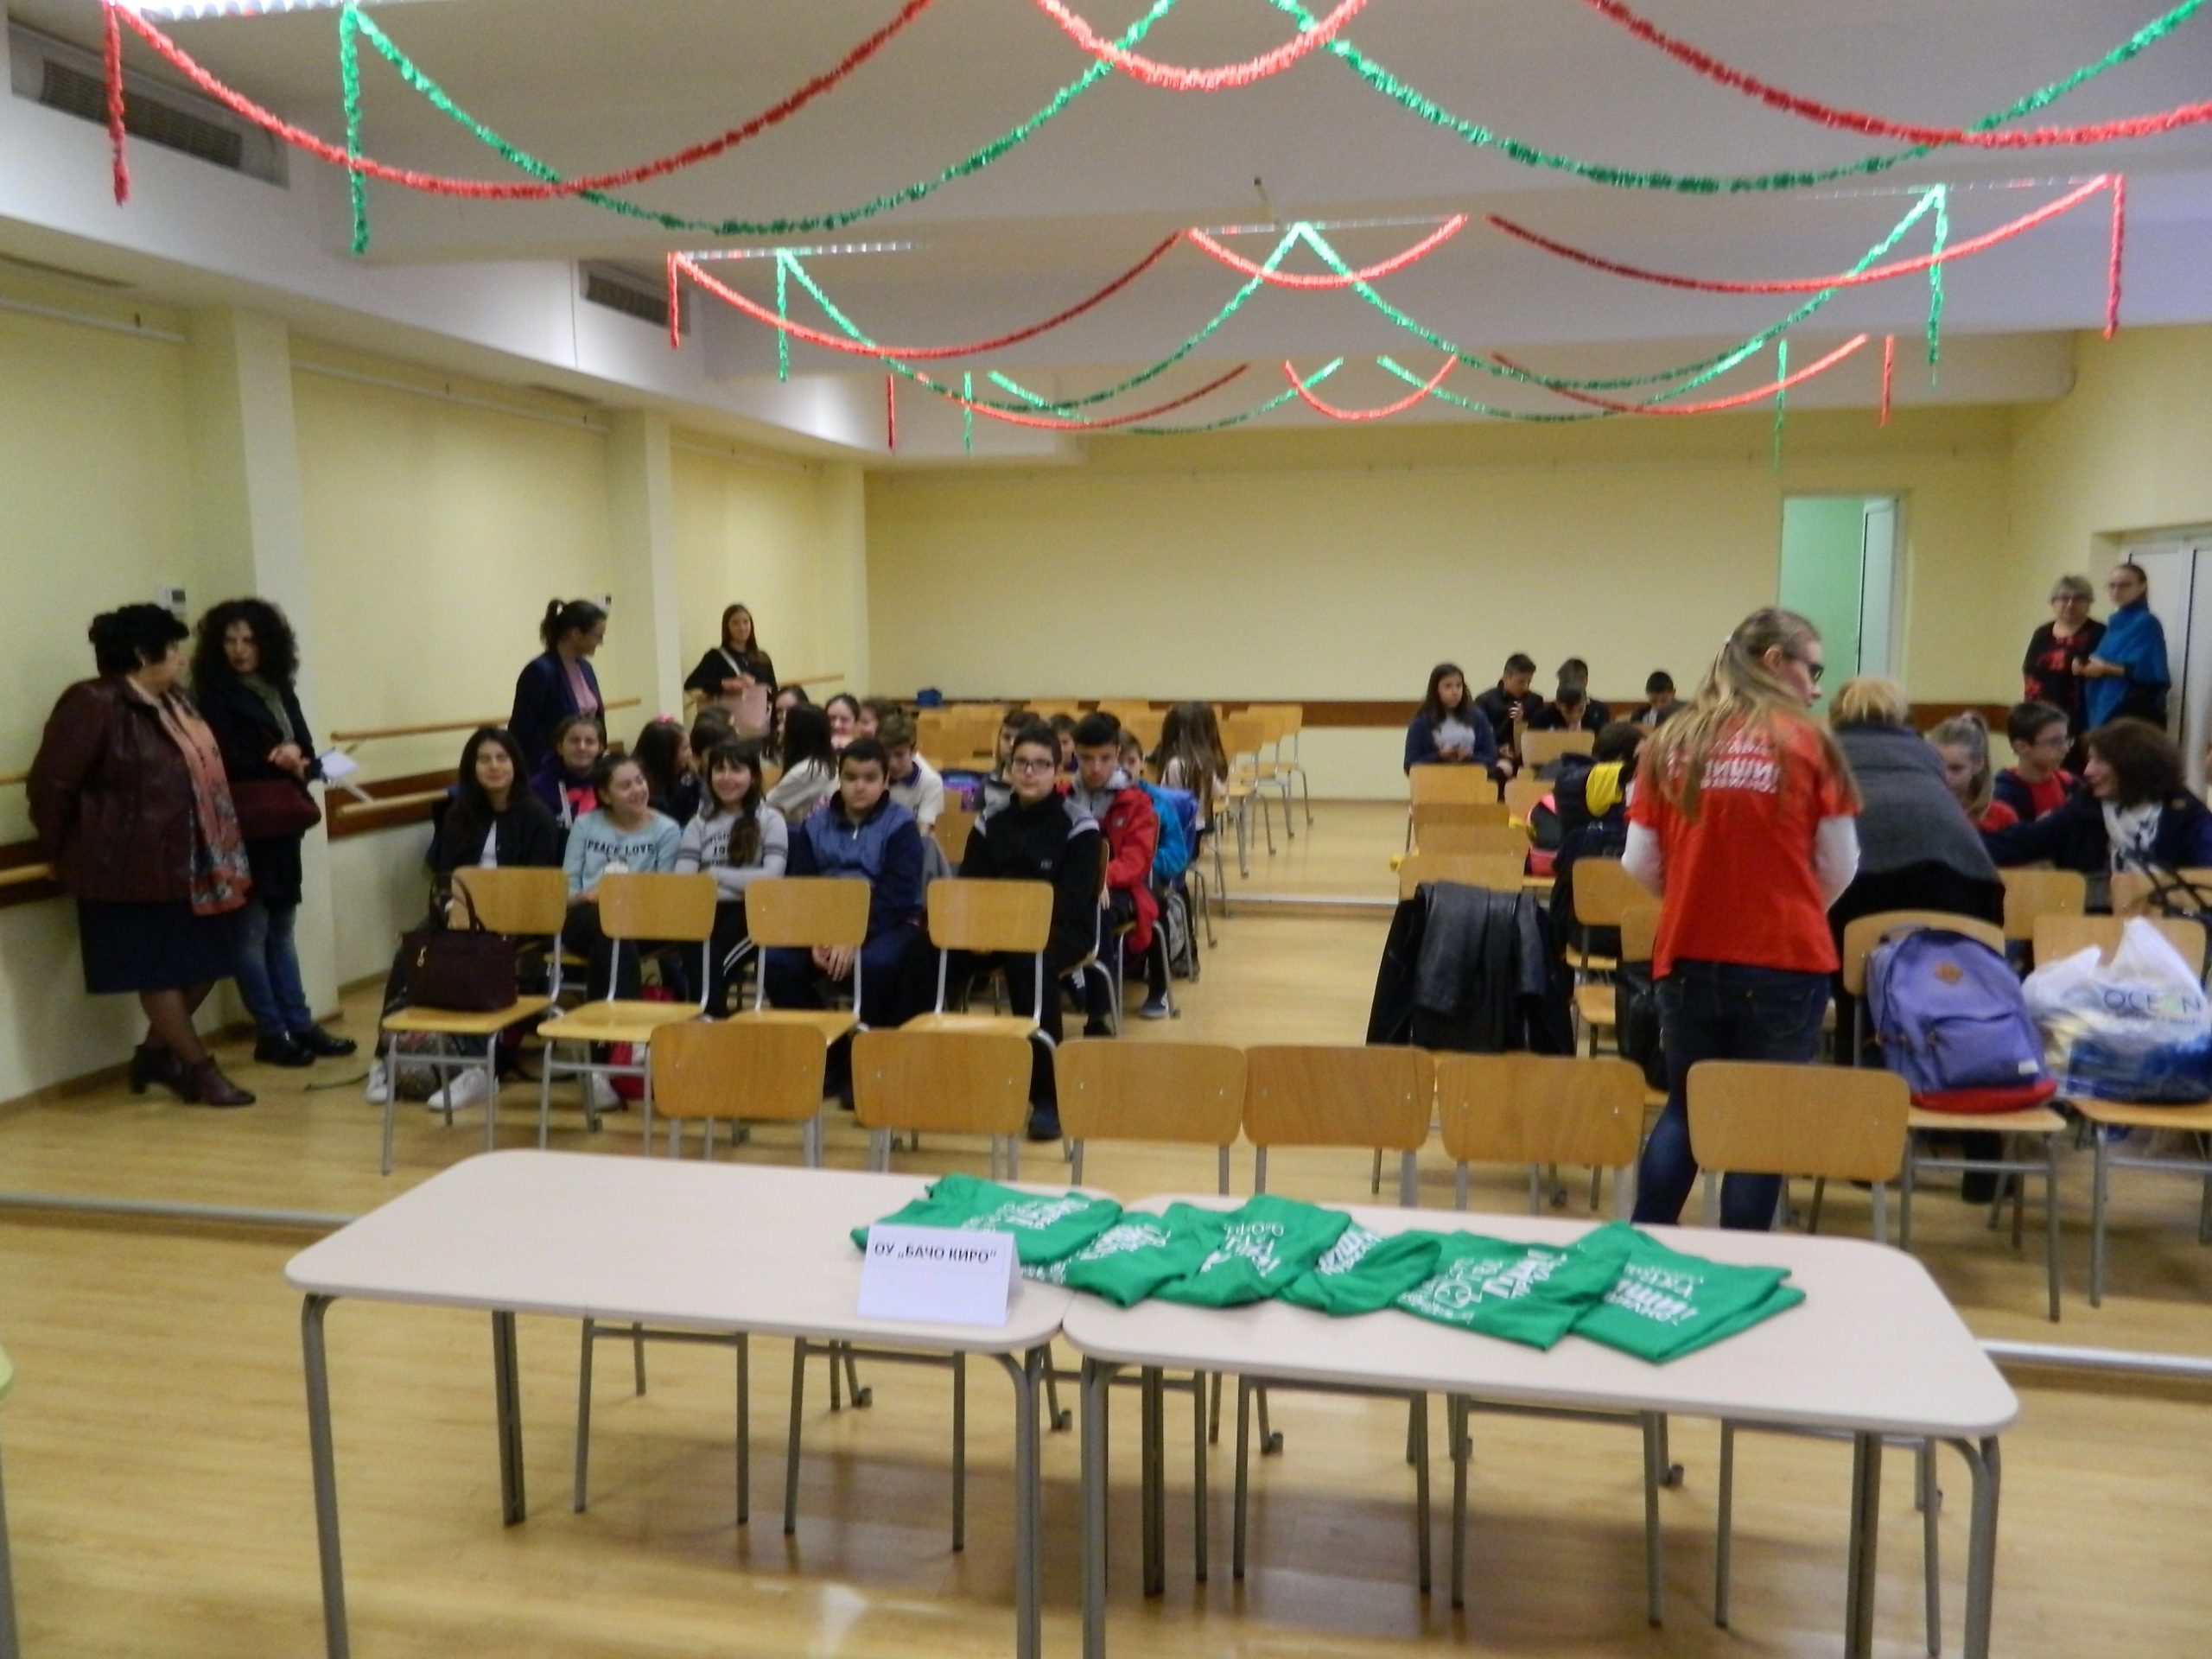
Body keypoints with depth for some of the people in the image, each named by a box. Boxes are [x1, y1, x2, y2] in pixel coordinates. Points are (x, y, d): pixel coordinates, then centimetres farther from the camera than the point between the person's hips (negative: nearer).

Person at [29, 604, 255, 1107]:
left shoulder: (174, 702, 13)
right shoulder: (94, 704, -14)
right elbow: (50, 784, -13)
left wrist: (220, 852, 14)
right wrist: (69, 856, -3)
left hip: (191, 862, 9)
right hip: (137, 867, -9)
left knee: (203, 963, 11)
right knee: (158, 970, 2)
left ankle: (155, 1054, 28)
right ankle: (199, 1068, 10)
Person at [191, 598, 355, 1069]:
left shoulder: (280, 689, 12)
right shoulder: (214, 694, -5)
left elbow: (305, 750, 9)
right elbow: (229, 761, -13)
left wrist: (301, 761, -12)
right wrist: (282, 764, -8)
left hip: (283, 825, 6)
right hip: (244, 829, -6)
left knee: (281, 930, 13)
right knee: (252, 932, 0)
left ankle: (300, 1025, 18)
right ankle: (272, 1034, 6)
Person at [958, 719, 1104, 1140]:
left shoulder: (1078, 825, -5)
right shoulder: (990, 820, 8)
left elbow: (1072, 899, -13)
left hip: (1062, 930, -4)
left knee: (1029, 961, -38)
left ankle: (1046, 1096, -29)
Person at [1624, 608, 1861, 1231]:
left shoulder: (1669, 742, 2)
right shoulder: (1807, 742, -3)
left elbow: (1640, 867, 1)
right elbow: (1840, 868, 1)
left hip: (1688, 957, 2)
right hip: (1785, 963, -2)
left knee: (1684, 1109, 19)